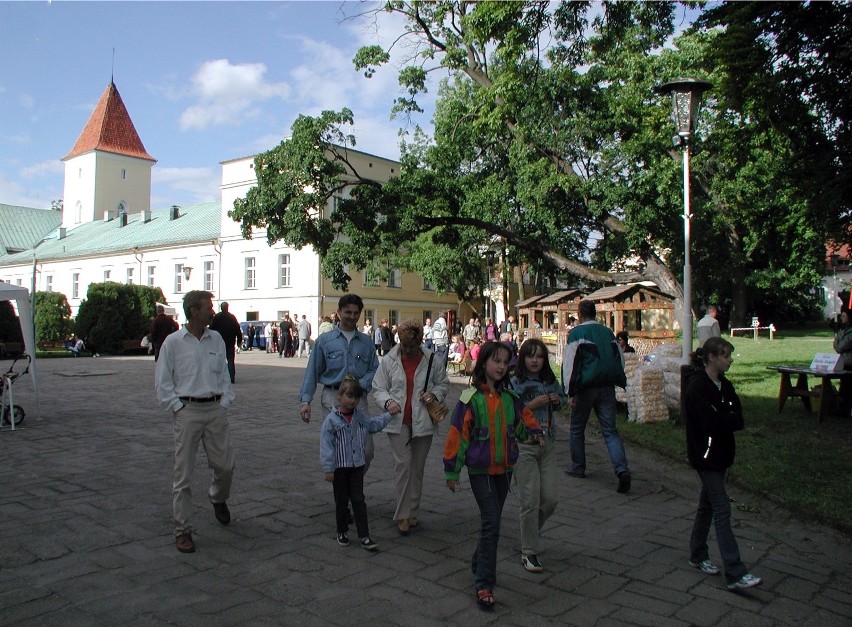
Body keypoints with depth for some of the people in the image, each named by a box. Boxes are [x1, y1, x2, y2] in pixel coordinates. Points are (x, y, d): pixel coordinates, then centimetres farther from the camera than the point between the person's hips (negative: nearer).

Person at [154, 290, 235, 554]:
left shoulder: (216, 339, 8)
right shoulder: (173, 342, -3)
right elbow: (162, 382, 0)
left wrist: (225, 402, 4)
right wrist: (178, 407, -7)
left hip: (216, 409, 3)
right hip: (188, 411, -3)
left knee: (225, 465, 7)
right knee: (183, 473, 1)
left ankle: (218, 497, 41)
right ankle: (182, 530, 12)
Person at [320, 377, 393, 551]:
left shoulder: (360, 417, 3)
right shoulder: (331, 419, -13)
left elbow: (374, 425, 25)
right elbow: (326, 445, -14)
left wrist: (389, 414, 19)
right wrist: (328, 469, -15)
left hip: (357, 465, 4)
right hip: (339, 467, -4)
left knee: (358, 500, 4)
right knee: (341, 501, 10)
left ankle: (364, 536, 5)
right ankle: (342, 532, 28)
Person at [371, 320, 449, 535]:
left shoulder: (431, 359, -1)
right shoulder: (389, 360, -1)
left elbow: (444, 384, 11)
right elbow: (378, 388, 5)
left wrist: (435, 393, -10)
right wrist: (388, 401, -15)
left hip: (423, 421, 1)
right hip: (398, 421, -1)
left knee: (417, 467, 10)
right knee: (403, 463, -10)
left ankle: (412, 512, 24)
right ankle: (402, 514, 0)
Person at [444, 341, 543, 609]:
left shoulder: (510, 397, 2)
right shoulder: (471, 399, -12)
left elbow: (524, 417, 18)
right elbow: (457, 435, -9)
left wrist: (533, 433, -4)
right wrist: (452, 471, -7)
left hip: (504, 468, 5)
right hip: (480, 470, -5)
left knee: (491, 521, 16)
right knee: (491, 524, -9)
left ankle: (480, 563, 38)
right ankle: (484, 585, 0)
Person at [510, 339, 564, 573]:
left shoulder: (550, 382, 8)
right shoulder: (514, 384, -9)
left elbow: (560, 400, 25)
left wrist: (557, 400, 3)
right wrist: (532, 405, -20)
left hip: (547, 445, 5)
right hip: (523, 447, -5)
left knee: (550, 498, 5)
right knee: (530, 501, -2)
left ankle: (530, 531, 33)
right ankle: (528, 553, 11)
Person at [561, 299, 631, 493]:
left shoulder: (576, 333, -5)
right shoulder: (607, 332, 11)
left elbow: (570, 363, -11)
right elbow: (620, 359, 15)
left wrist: (570, 392, -10)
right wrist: (617, 382, 23)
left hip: (586, 387, -4)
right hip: (607, 388, 4)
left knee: (576, 428, 14)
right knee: (610, 431, 5)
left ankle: (577, 467, 23)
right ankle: (622, 469, -13)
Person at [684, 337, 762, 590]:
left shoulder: (724, 385, 9)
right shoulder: (697, 387, -19)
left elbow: (737, 414, 5)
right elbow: (710, 423, -24)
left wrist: (726, 420, -13)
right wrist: (732, 419, -10)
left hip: (720, 454, 9)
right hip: (705, 455, -9)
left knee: (707, 505, 17)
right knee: (722, 511, -8)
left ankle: (698, 556, 31)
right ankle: (735, 574, -5)